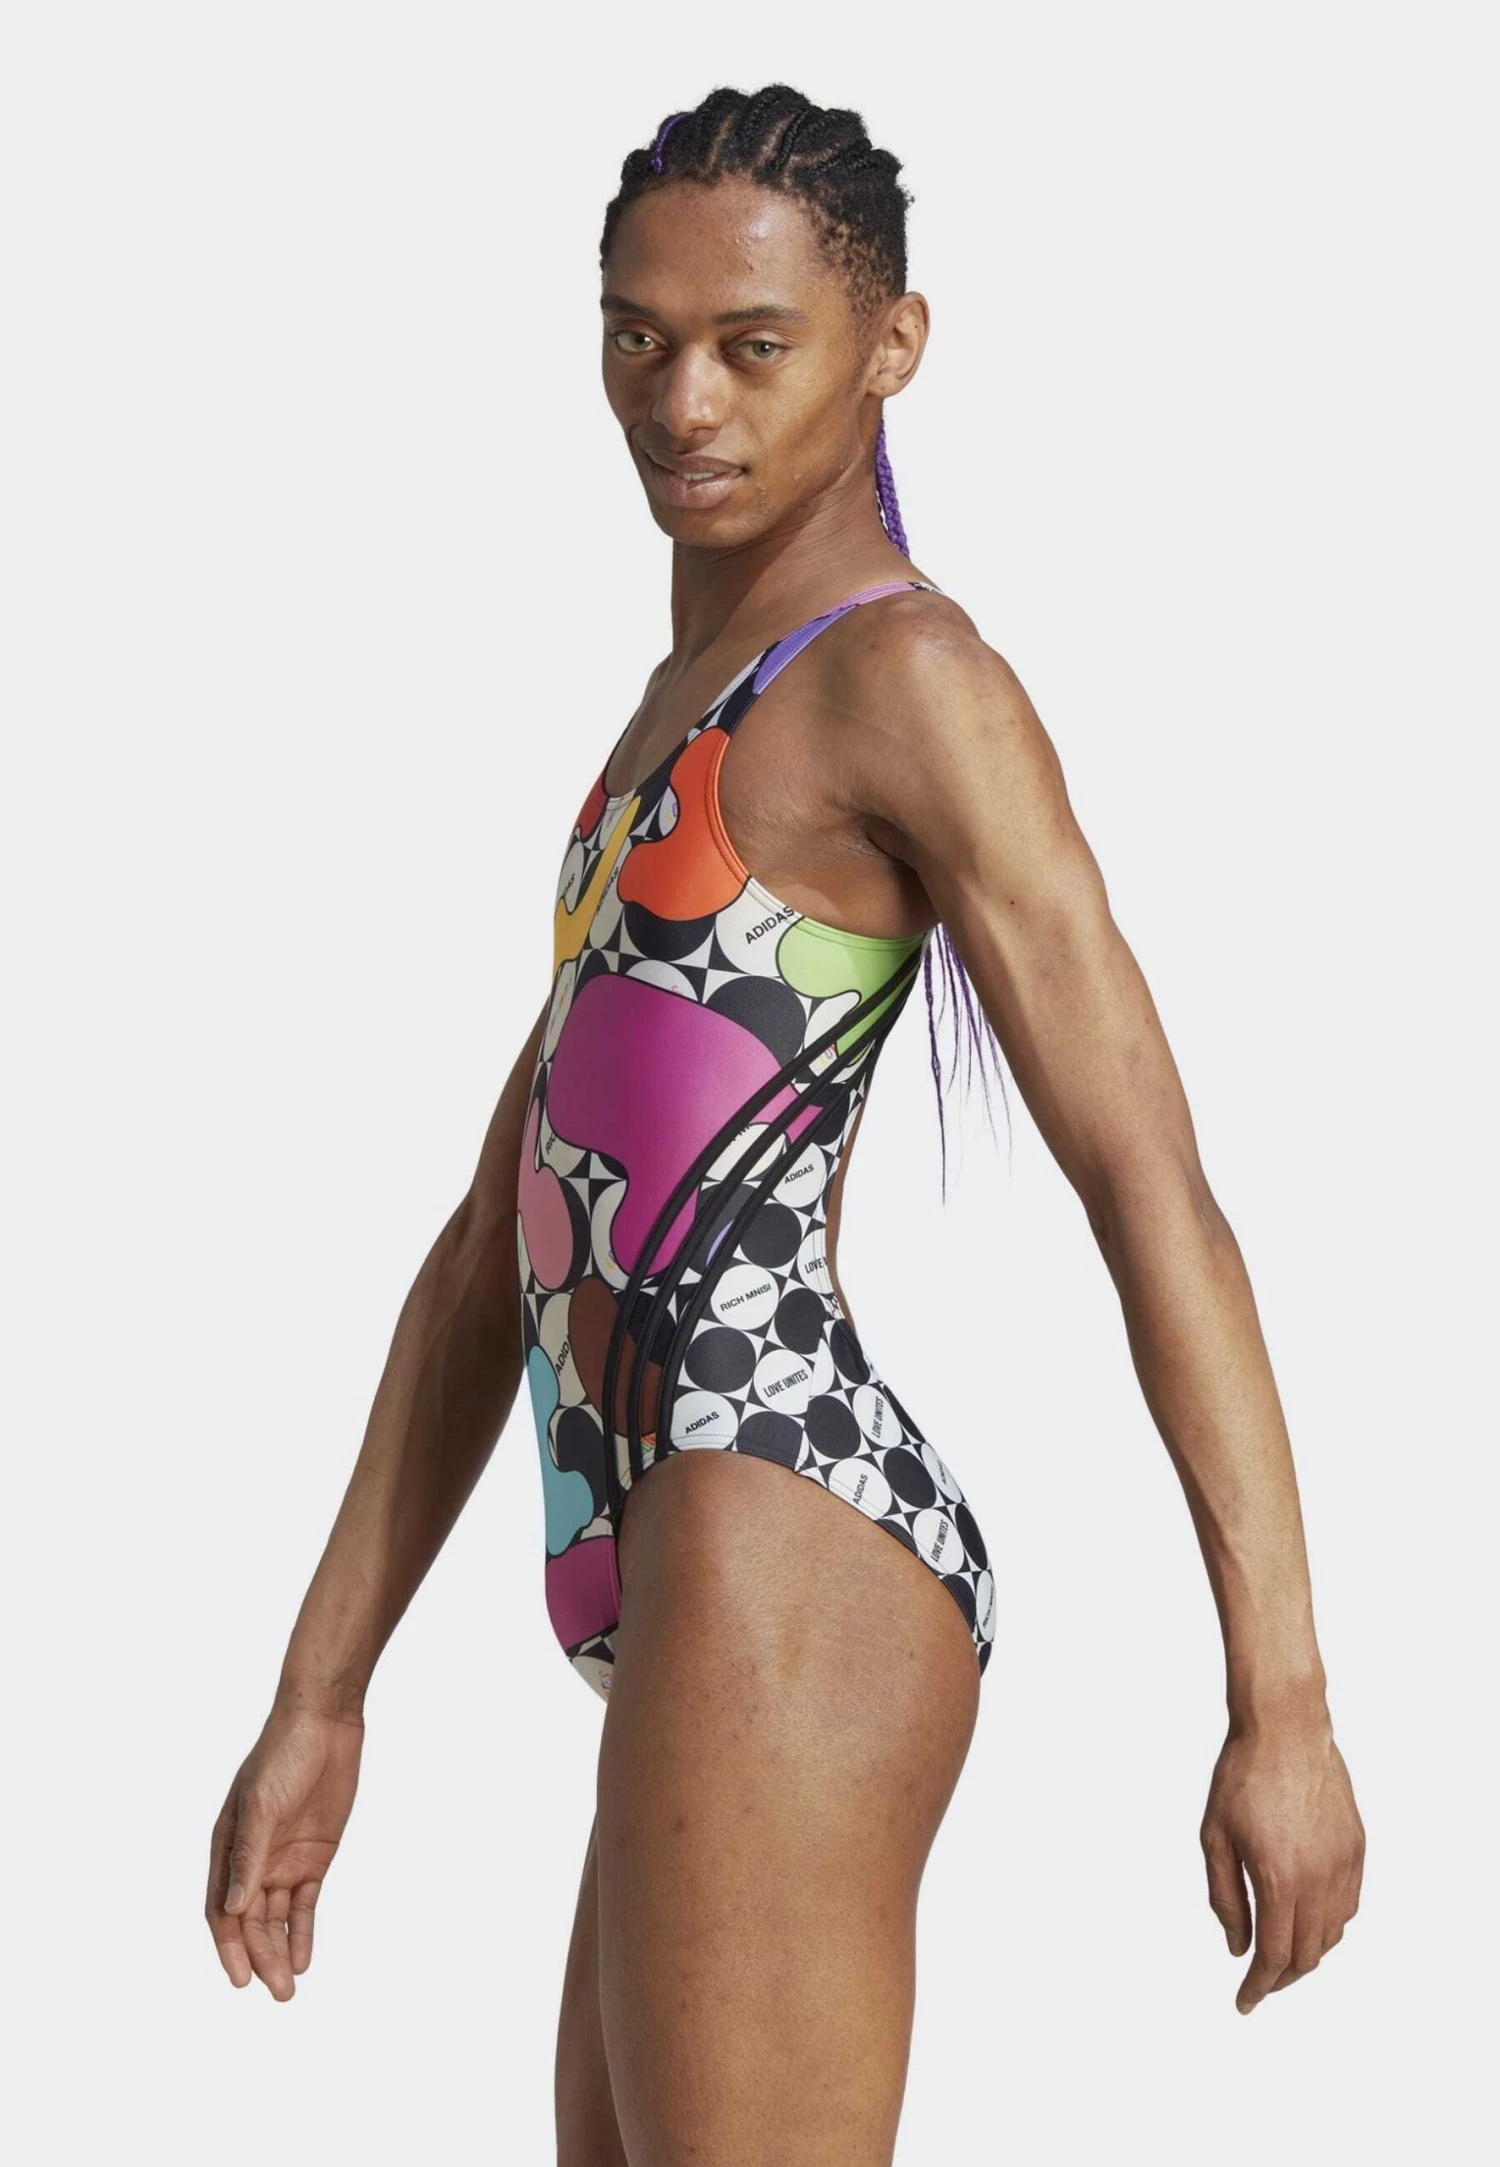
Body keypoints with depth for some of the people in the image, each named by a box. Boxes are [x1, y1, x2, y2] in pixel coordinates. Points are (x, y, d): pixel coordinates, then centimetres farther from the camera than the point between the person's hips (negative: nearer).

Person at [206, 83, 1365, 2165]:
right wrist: (320, 1697, 21)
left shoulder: (902, 679, -3)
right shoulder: (679, 719, 24)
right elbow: (496, 1246, 24)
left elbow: (1150, 1176, -12)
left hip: (793, 1561, -10)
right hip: (676, 1606, 10)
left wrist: (1281, 1700, -19)